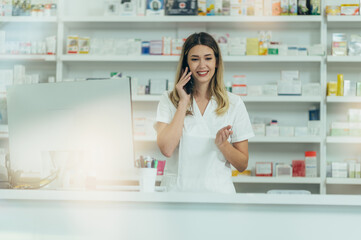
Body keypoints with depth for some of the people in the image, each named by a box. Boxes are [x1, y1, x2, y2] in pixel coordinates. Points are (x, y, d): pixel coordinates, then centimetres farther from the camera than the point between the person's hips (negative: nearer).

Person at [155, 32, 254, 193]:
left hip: (218, 191, 1)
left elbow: (242, 165, 9)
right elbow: (166, 149, -10)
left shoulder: (234, 104, 7)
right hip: (179, 189, -1)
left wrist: (222, 144, -10)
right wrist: (184, 102, -5)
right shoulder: (169, 100, 6)